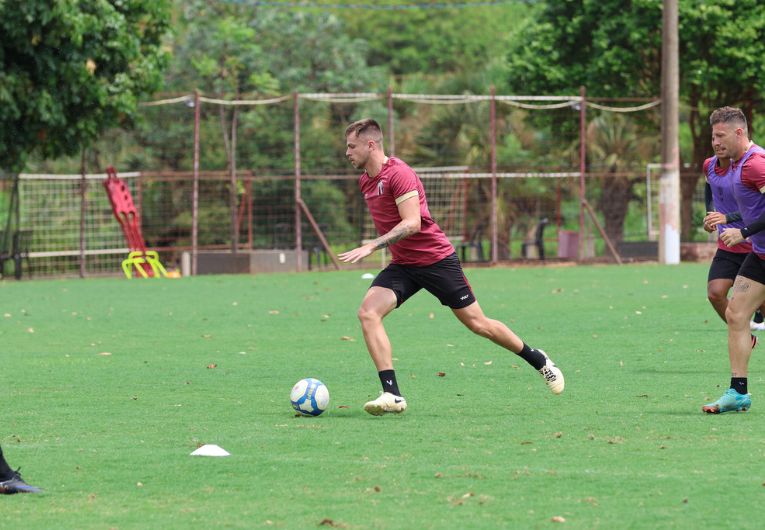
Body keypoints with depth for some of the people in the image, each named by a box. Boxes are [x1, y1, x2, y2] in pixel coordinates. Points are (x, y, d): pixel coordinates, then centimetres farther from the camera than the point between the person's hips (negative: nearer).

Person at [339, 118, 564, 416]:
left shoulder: (399, 174, -19)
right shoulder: (365, 181, 9)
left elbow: (412, 224, -28)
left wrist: (372, 246, -34)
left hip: (436, 259, -7)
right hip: (402, 265, 7)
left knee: (478, 324, 2)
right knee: (368, 313, -17)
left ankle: (538, 360, 25)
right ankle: (392, 395, -20)